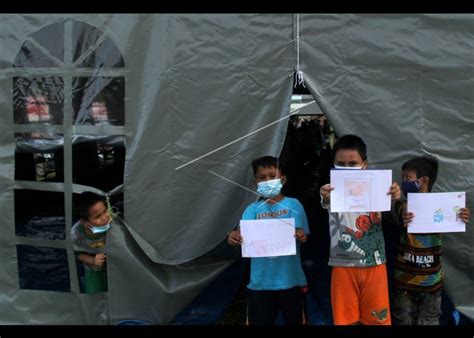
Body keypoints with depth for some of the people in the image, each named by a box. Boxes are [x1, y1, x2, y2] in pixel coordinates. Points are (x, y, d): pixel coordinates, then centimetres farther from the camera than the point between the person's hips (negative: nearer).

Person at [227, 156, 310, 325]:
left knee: (295, 321, 10)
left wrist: (301, 236, -29)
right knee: (259, 321, 8)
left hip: (290, 279, -1)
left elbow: (301, 234, -5)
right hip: (260, 281, 2)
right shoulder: (253, 209, 6)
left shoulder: (293, 205, 2)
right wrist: (234, 236, -32)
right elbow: (243, 232, -8)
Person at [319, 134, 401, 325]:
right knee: (345, 318, 8)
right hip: (344, 265, -1)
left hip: (374, 264, 1)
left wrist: (395, 198, -29)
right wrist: (325, 199, -54)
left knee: (377, 318, 11)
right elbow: (326, 204, -29)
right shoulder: (334, 190, -7)